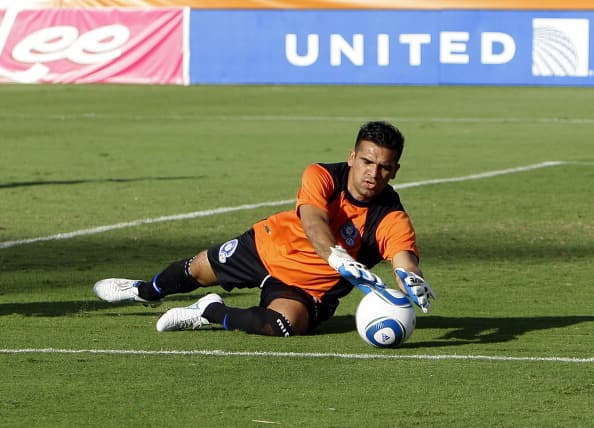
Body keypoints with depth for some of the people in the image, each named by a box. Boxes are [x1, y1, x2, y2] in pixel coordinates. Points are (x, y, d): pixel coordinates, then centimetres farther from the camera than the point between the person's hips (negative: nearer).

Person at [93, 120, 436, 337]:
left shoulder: (391, 219, -27)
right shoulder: (322, 177, -26)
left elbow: (405, 258, -42)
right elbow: (313, 222, -43)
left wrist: (412, 280, -68)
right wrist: (339, 259, -62)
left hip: (309, 287, -2)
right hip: (268, 247, 2)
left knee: (285, 322, -35)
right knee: (198, 269, 23)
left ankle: (211, 312, -4)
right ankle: (145, 291, 61)